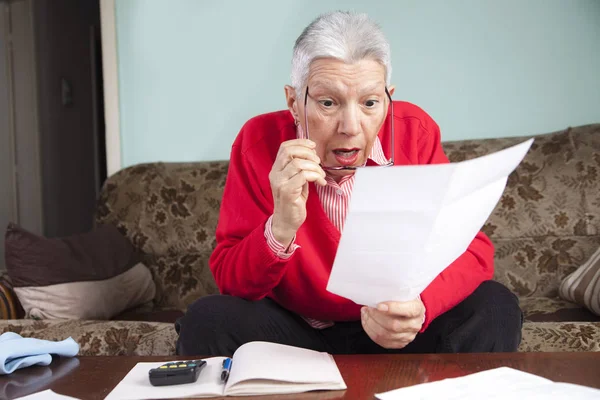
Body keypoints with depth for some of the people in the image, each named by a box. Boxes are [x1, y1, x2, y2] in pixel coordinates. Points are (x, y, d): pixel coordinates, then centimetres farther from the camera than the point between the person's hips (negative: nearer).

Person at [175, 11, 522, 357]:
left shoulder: (415, 132, -11)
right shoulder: (261, 142, -14)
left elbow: (472, 250, -12)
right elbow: (230, 282, -13)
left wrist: (420, 305, -34)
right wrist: (281, 228, -35)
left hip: (399, 335, 1)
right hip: (295, 332, 0)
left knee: (494, 308, -22)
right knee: (209, 320, -26)